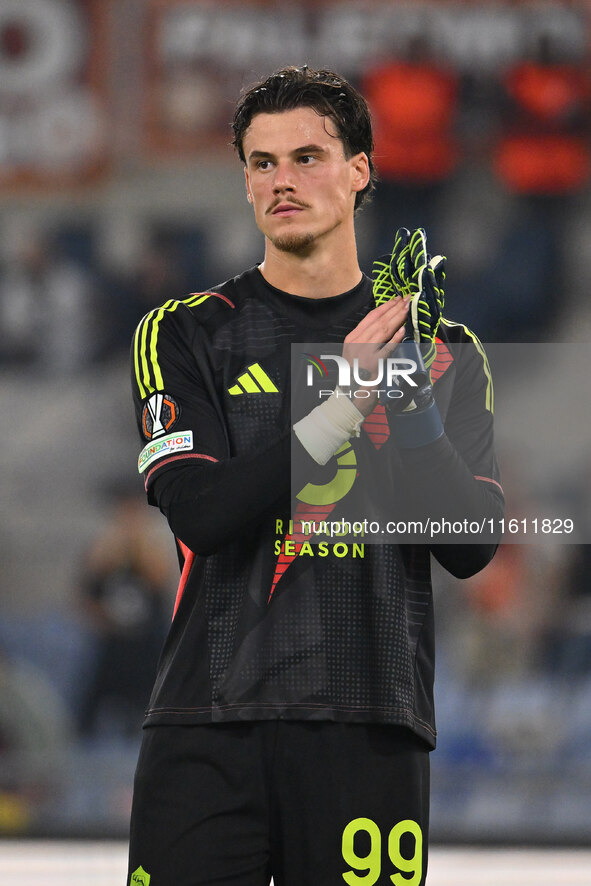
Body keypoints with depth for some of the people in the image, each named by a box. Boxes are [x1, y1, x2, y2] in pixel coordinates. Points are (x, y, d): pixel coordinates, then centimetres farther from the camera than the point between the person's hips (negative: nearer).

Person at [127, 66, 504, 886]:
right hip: (211, 726, -1)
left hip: (371, 729, 1)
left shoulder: (445, 352, 11)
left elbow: (471, 548, 1)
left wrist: (412, 407, -13)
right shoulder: (185, 336, 6)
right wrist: (344, 402, -16)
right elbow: (201, 513, -9)